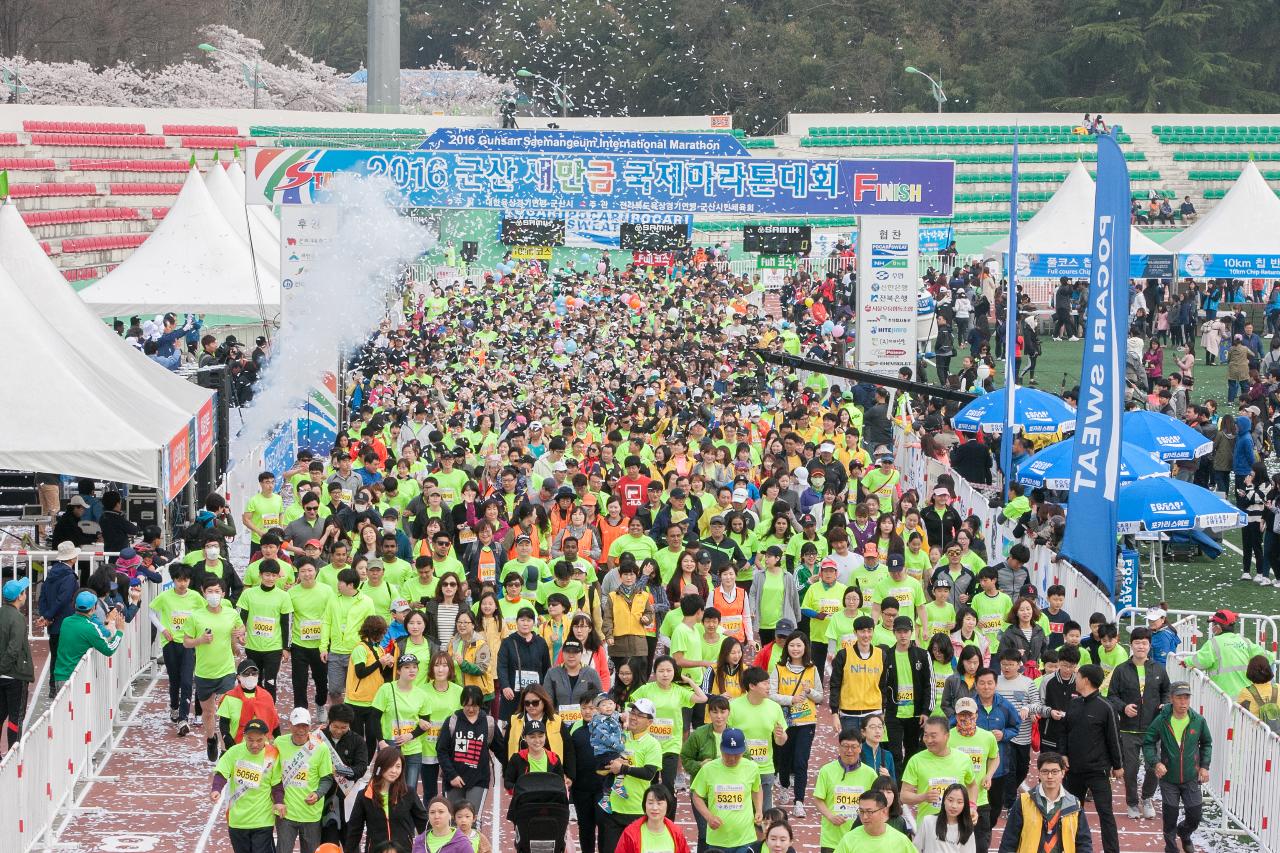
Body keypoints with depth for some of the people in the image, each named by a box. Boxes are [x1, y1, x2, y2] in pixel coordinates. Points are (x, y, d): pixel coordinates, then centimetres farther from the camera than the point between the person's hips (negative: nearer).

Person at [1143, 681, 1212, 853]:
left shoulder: (1198, 721, -6)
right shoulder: (1161, 721, -11)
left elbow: (1206, 743, 10)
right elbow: (1148, 742, -1)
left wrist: (1204, 766, 2)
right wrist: (1155, 762, -15)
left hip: (1191, 779, 1)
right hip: (1169, 778, -1)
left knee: (1194, 817, 6)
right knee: (1169, 818, 5)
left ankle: (1184, 833, 39)